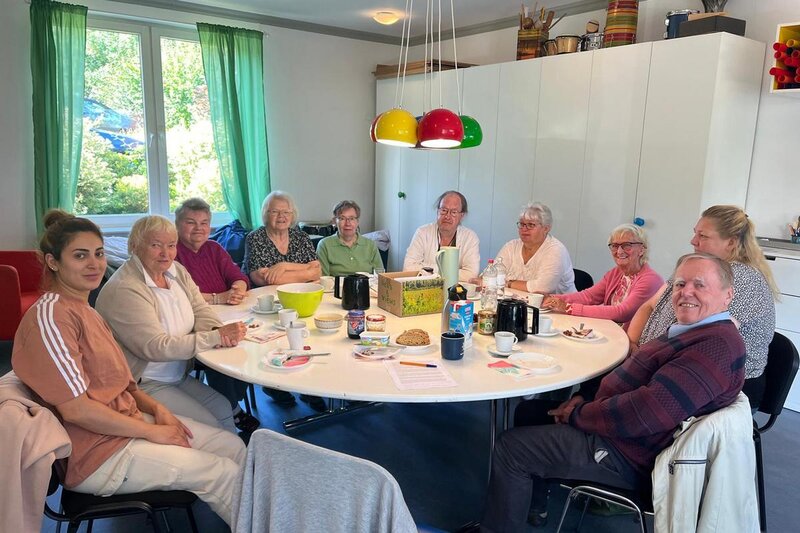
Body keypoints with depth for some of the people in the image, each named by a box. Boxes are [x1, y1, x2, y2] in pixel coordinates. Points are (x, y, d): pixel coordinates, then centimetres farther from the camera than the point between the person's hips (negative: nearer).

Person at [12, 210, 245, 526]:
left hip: (127, 422, 9)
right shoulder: (50, 316, -20)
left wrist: (157, 409, -1)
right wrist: (152, 431, -16)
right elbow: (76, 409, -23)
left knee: (233, 446, 4)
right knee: (224, 473, -9)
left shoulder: (84, 310, 11)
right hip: (98, 455, -9)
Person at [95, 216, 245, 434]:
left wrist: (220, 330, -22)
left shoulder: (177, 271, 5)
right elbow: (157, 347, -25)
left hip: (179, 376, 7)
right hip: (143, 385, -7)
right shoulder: (123, 290, -21)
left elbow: (200, 310, 3)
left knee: (225, 409, -5)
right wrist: (217, 337, -28)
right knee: (209, 425, -14)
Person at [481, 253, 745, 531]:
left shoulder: (718, 344, -25)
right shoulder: (693, 331, 9)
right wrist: (586, 399, -1)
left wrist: (578, 413, -17)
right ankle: (535, 505, 32)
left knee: (510, 446, -7)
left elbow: (645, 414, -32)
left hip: (626, 453, -11)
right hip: (615, 424, 11)